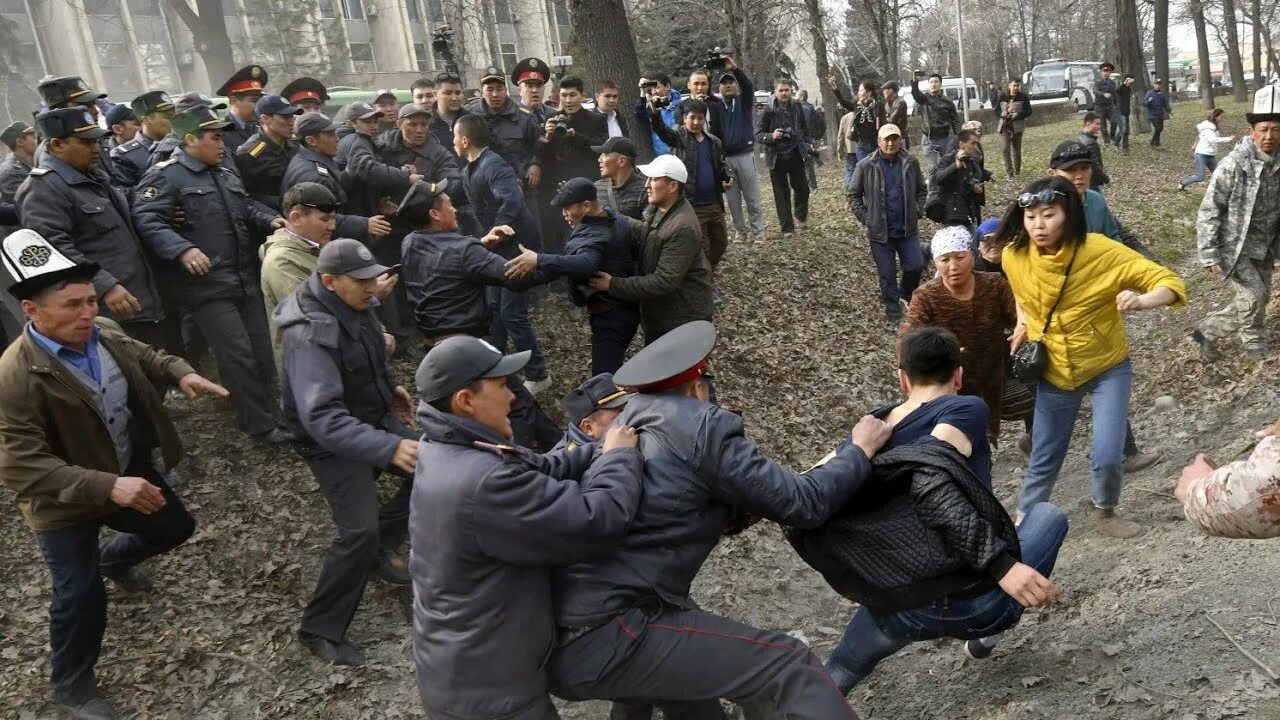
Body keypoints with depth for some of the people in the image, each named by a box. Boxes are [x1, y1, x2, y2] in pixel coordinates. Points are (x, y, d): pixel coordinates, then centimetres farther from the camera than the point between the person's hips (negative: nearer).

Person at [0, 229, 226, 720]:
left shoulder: (103, 340, -10)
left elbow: (146, 357, 11)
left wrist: (181, 373, -12)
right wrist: (107, 487, -45)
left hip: (128, 468, 7)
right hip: (63, 501, -7)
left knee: (175, 527, 21)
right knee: (80, 593, 4)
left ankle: (112, 559, 54)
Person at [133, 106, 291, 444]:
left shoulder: (226, 174, 17)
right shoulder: (165, 176, -9)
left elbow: (247, 208, 29)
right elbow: (147, 221, -20)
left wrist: (269, 220, 7)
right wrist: (182, 249, -34)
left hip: (246, 279, 8)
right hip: (206, 285, -8)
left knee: (262, 349, 13)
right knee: (238, 356, -8)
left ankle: (266, 409, 30)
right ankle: (261, 424, 3)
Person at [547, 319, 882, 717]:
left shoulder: (624, 427, 17)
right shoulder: (701, 427, -5)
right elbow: (802, 504, -2)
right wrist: (860, 450, 12)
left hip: (554, 638, 9)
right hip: (604, 635, -9)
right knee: (789, 665, -4)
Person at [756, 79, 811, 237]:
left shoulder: (797, 109, 4)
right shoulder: (768, 112, -8)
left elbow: (805, 129, 18)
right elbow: (758, 134, -7)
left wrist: (805, 145, 8)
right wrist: (771, 136, -25)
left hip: (796, 155, 3)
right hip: (777, 157, -3)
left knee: (802, 189, 6)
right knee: (782, 194, 3)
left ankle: (801, 215, 34)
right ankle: (787, 228, 11)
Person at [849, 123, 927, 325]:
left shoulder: (911, 163, -1)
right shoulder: (866, 166, -9)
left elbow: (921, 190, 13)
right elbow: (854, 195, 0)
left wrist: (917, 211, 1)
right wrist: (865, 218, -6)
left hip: (908, 229, 2)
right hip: (880, 231, -2)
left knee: (916, 266, 0)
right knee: (887, 275, 5)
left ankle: (906, 293, 33)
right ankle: (893, 312, 23)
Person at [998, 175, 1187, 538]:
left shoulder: (1102, 251, -24)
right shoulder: (1014, 255, -14)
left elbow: (1168, 281, -23)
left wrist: (1142, 300, -43)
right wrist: (1023, 324, -2)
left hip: (1108, 368, -2)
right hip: (1054, 372, 2)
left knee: (1108, 456, -8)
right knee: (1043, 459, 11)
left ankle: (1105, 512, 24)